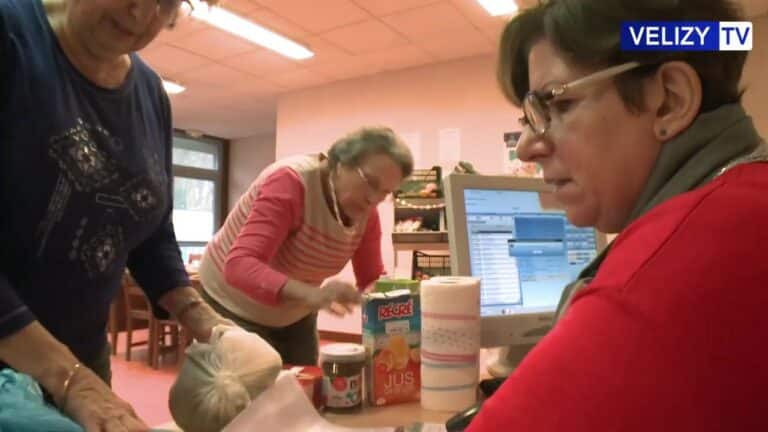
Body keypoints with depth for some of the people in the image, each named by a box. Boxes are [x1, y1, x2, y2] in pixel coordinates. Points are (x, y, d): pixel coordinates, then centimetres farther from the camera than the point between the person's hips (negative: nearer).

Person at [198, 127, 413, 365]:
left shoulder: (367, 213, -12)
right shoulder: (290, 181, -30)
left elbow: (372, 280, -6)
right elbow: (239, 266, -41)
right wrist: (311, 294, -55)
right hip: (236, 309, -5)